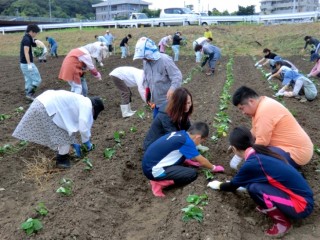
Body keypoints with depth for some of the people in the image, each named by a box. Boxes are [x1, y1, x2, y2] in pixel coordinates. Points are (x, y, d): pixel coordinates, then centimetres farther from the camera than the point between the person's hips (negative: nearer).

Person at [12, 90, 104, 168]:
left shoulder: (79, 103, 24)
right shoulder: (87, 105, -4)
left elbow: (69, 124, 29)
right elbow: (83, 127, -13)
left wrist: (74, 143, 32)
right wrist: (87, 142, 6)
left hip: (42, 103, 10)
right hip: (46, 108, -10)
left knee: (62, 133, 24)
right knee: (64, 135, 4)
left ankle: (62, 155, 38)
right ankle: (62, 160, 18)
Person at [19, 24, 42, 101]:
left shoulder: (26, 38, 14)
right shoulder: (27, 39, -15)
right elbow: (26, 52, -24)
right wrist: (29, 64, -27)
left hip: (23, 63, 10)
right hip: (27, 63, -10)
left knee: (28, 81, 14)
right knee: (37, 80, -5)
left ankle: (28, 95, 18)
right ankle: (30, 94, -4)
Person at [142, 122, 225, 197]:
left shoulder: (180, 134, 6)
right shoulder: (186, 141, -17)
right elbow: (202, 161, -5)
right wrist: (214, 168, 13)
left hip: (149, 163, 9)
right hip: (153, 170, -9)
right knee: (192, 174, -9)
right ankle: (159, 183, -4)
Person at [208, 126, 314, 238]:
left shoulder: (251, 164, -21)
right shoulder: (261, 152, 2)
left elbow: (232, 186, -2)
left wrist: (218, 185, 17)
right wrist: (235, 184, 34)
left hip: (302, 205, -8)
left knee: (254, 187, -20)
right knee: (252, 180, 4)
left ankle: (282, 222, -2)